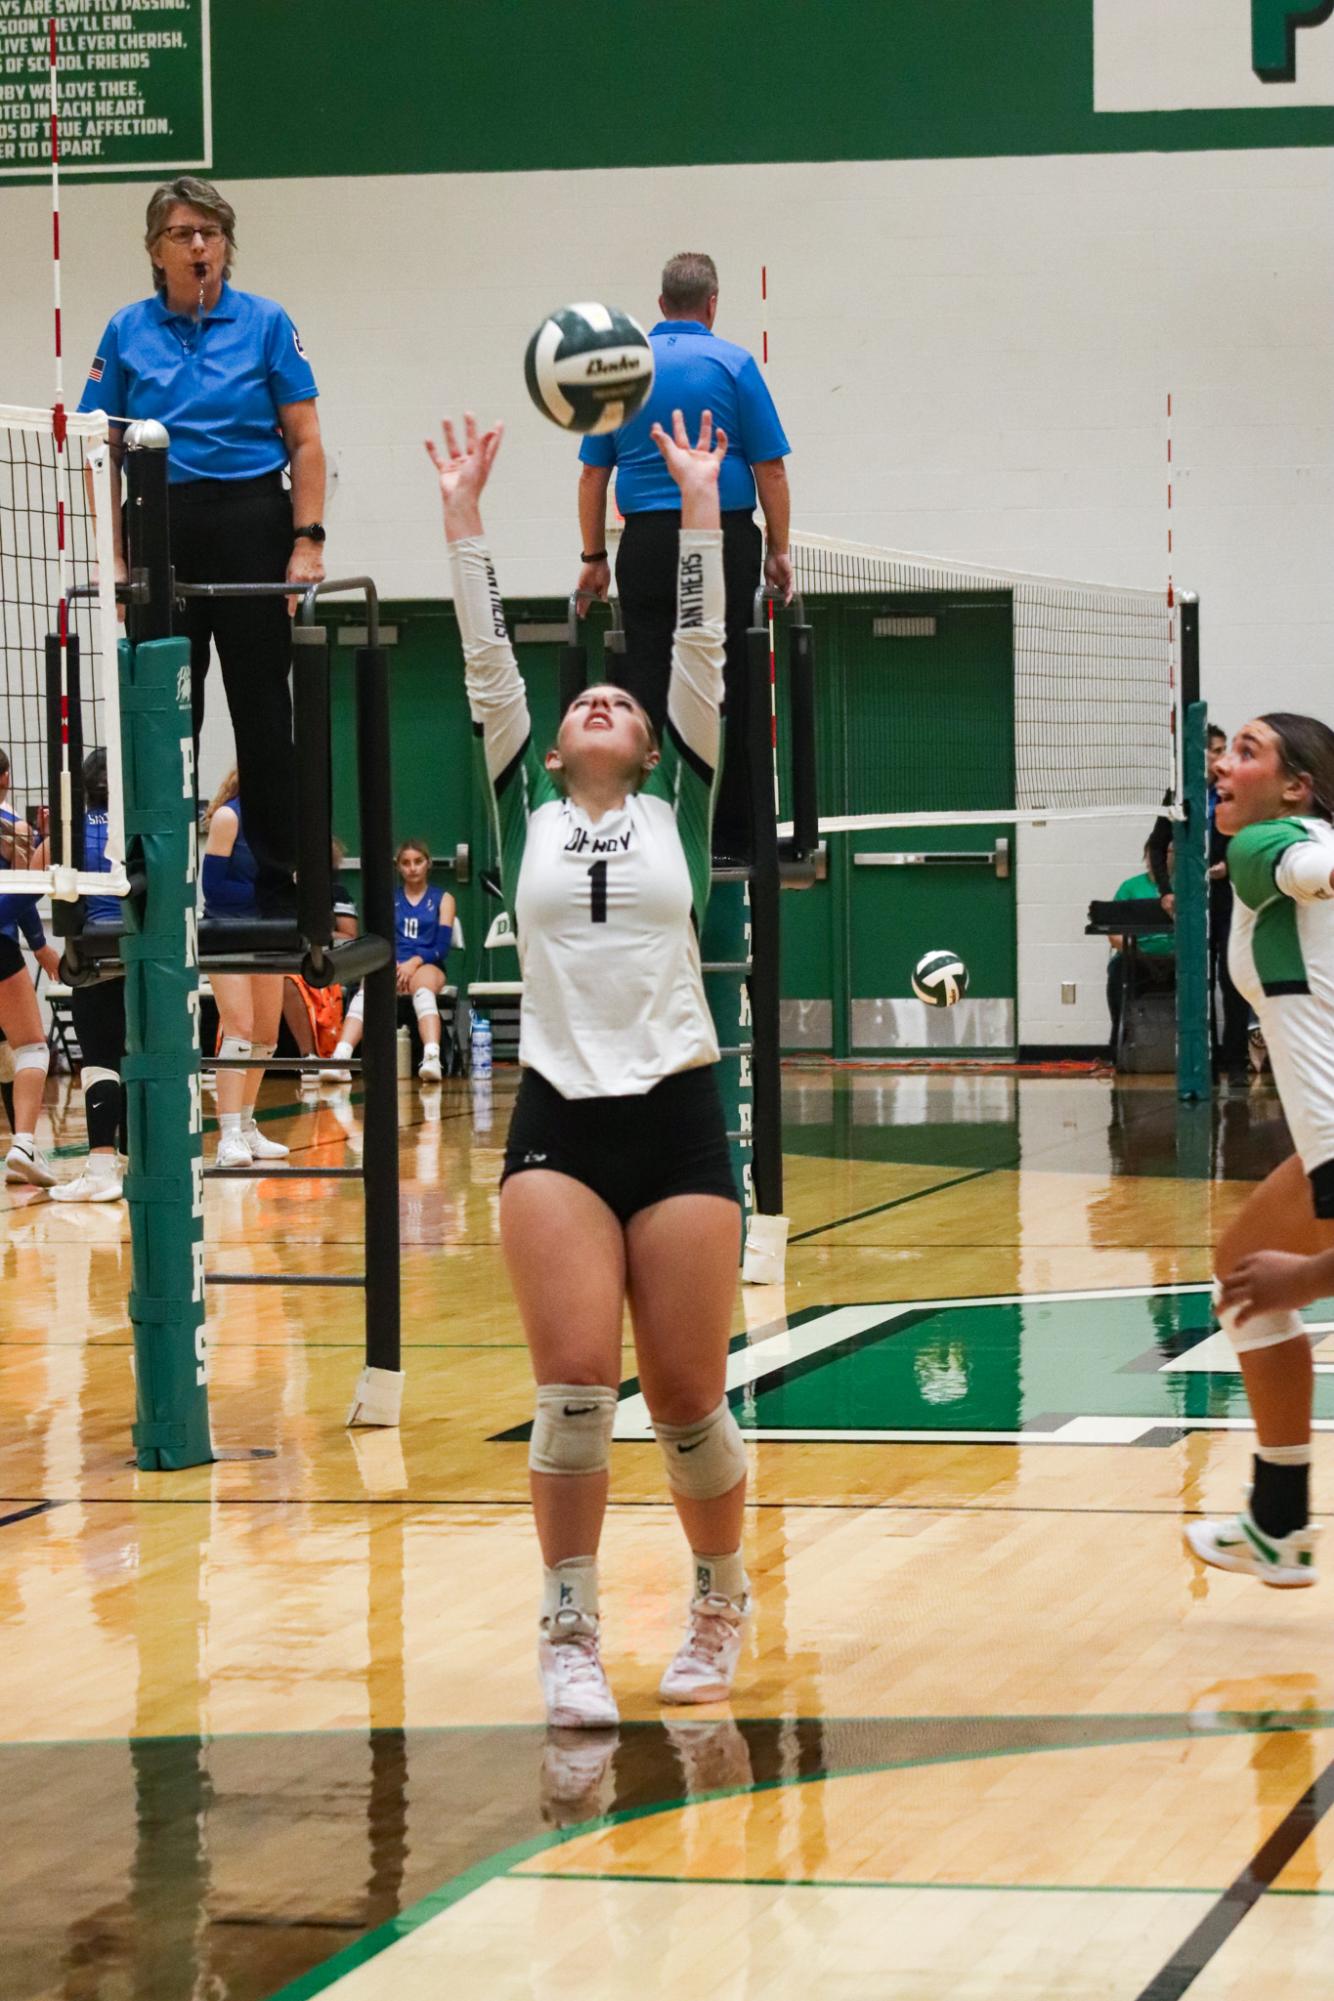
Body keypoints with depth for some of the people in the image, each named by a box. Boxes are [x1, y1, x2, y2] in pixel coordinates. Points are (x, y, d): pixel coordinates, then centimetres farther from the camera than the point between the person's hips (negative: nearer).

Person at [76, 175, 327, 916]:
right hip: (162, 527, 2)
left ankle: (279, 883, 6)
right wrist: (113, 555, -2)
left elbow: (305, 442, -1)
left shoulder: (266, 323, 1)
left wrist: (307, 541, -10)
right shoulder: (127, 332, 6)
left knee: (263, 705, 0)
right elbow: (105, 452, 7)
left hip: (250, 521, -2)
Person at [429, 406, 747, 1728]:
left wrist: (699, 508, 3)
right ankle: (570, 1639, -2)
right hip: (557, 1122, 0)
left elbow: (701, 655, 6)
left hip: (678, 1118, 0)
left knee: (686, 1396, 1)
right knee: (573, 1382, -11)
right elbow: (487, 665, 8)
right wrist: (464, 521, 4)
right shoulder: (528, 815, 12)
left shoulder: (679, 808, 11)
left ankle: (720, 1602, 23)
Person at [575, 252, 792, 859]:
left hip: (645, 546, 3)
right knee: (725, 690, 2)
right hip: (724, 538, -2)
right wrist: (778, 552, 4)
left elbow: (593, 473, 8)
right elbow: (770, 469, -4)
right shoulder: (732, 365, -1)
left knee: (647, 685, 3)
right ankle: (730, 833, 4)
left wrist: (594, 557, 13)